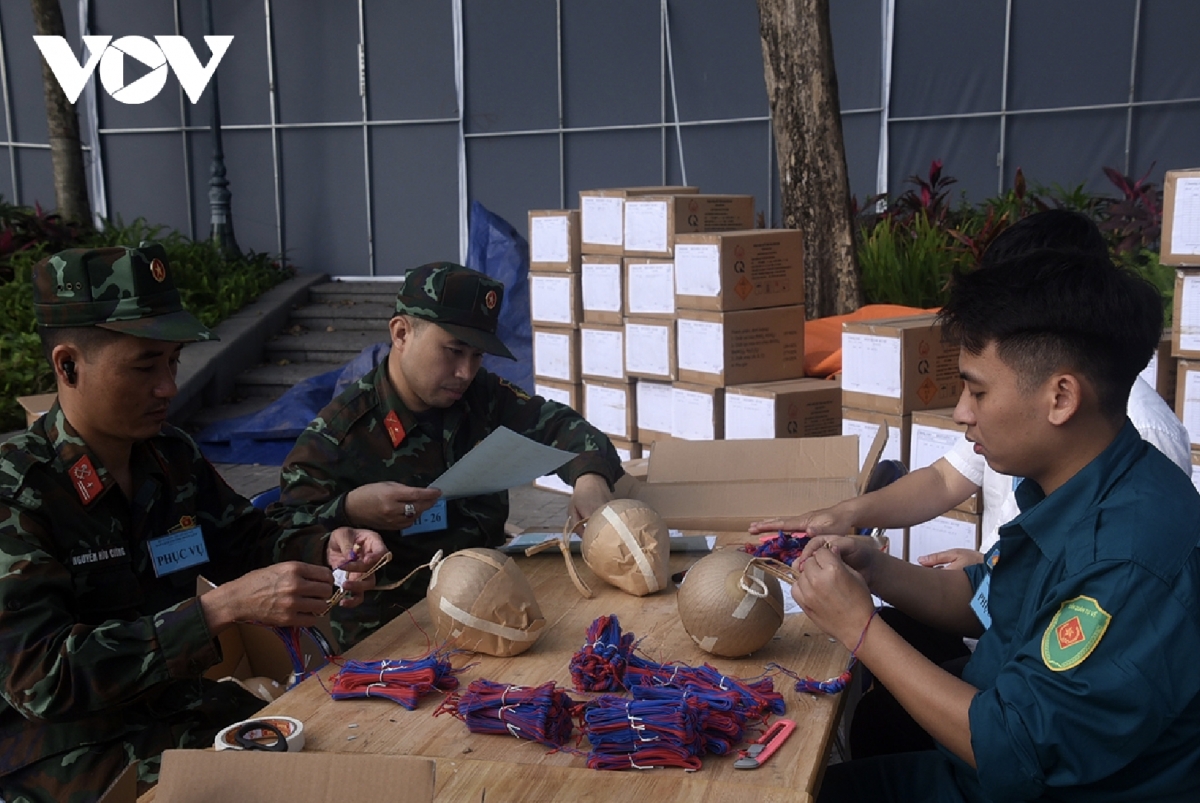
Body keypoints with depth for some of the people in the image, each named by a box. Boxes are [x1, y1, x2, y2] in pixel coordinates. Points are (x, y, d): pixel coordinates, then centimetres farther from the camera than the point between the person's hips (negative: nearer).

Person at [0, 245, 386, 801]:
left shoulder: (172, 456, 1)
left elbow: (247, 544, 14)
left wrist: (321, 548, -9)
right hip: (63, 746, -6)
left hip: (176, 704, 6)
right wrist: (222, 609, -30)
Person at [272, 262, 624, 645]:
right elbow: (280, 537, -7)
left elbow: (558, 424, 10)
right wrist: (349, 510, -26)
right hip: (385, 626, -6)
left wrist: (590, 476, -12)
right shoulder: (338, 433, -9)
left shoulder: (482, 396, 8)